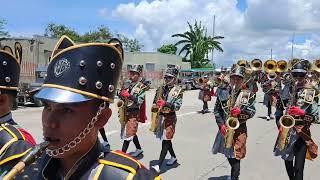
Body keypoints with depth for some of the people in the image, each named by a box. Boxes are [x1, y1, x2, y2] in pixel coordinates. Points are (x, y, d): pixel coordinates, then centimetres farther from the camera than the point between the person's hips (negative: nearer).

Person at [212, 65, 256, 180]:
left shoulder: (248, 94, -3)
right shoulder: (222, 92, 0)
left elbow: (252, 111, -5)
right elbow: (216, 110, 0)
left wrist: (241, 111, -24)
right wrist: (221, 124, -11)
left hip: (239, 129, -3)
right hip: (225, 128, 3)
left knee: (236, 157, -3)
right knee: (228, 154, 19)